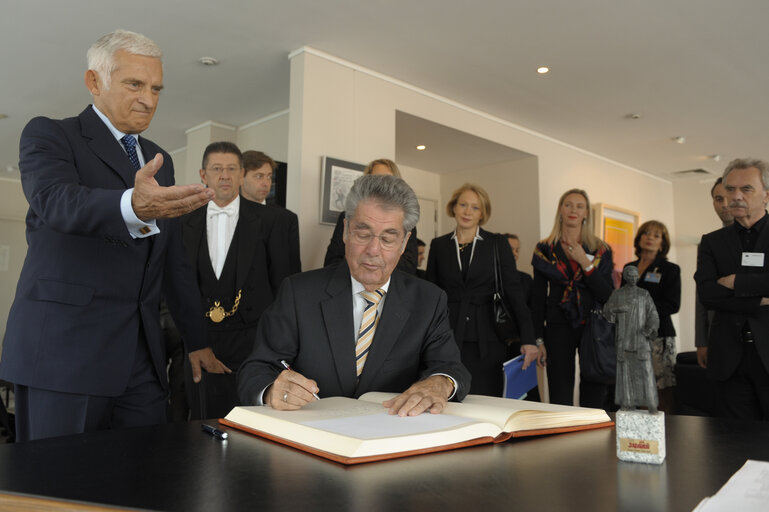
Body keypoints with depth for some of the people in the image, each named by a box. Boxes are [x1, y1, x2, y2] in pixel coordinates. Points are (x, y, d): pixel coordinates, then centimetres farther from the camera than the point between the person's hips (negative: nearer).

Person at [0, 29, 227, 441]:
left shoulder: (158, 159, 18)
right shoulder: (47, 135, 2)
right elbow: (58, 202, -21)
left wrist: (196, 341, 18)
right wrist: (133, 206, -42)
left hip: (142, 355, 5)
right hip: (63, 349, -4)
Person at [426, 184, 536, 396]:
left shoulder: (497, 244, 4)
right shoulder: (438, 245, 8)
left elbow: (514, 291, 0)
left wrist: (528, 338, -8)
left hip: (486, 340, -1)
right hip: (447, 338, 1)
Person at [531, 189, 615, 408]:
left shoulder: (601, 250, 7)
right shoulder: (545, 249, 6)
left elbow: (609, 295, -3)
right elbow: (538, 297, 6)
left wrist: (586, 263, -12)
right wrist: (538, 339, 1)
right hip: (558, 327, 0)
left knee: (595, 398, 1)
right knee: (560, 400, -1)